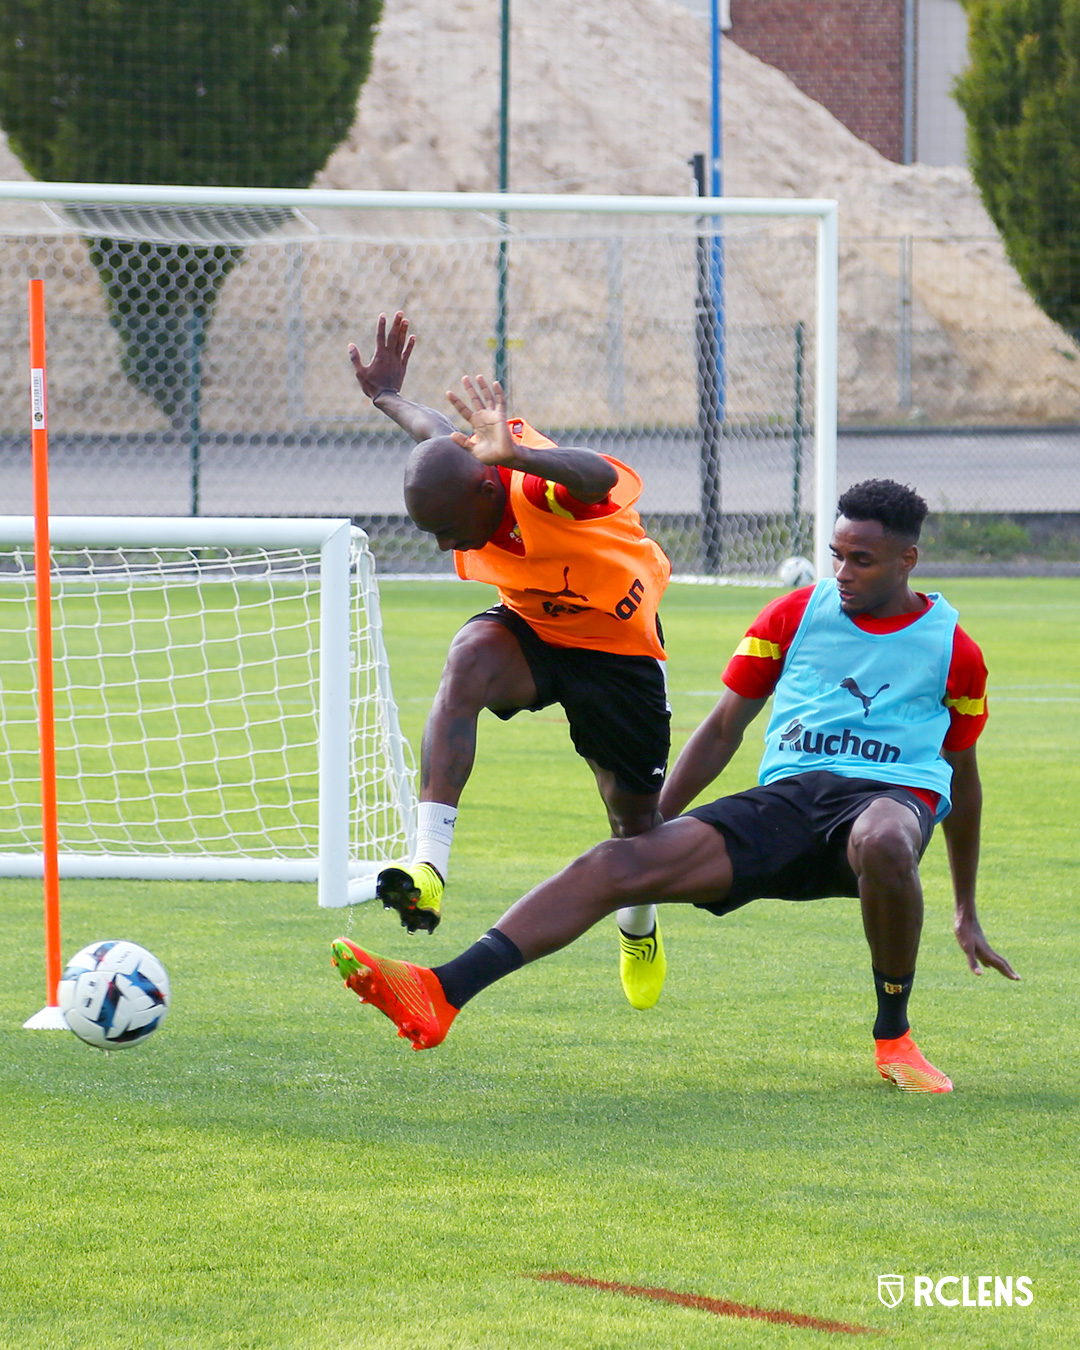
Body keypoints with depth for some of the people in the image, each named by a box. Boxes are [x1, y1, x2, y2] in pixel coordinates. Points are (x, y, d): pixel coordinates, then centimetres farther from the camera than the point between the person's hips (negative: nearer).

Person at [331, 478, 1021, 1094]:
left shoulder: (953, 649, 10)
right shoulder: (794, 616, 15)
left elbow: (963, 777, 20)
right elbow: (723, 729, 20)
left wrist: (967, 913, 24)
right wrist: (652, 822, 14)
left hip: (896, 793, -3)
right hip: (786, 794, 3)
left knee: (883, 841, -44)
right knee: (621, 862, -20)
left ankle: (894, 1038, -18)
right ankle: (441, 994, -35)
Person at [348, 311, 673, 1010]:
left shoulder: (545, 493, -39)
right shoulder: (456, 480, -19)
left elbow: (598, 477, -66)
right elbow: (441, 430, 7)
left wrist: (514, 452, -80)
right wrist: (389, 399, 19)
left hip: (618, 645, -4)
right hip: (528, 628, 4)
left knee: (634, 810, 8)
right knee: (465, 664, -32)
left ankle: (640, 927, 45)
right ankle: (430, 862, -43)